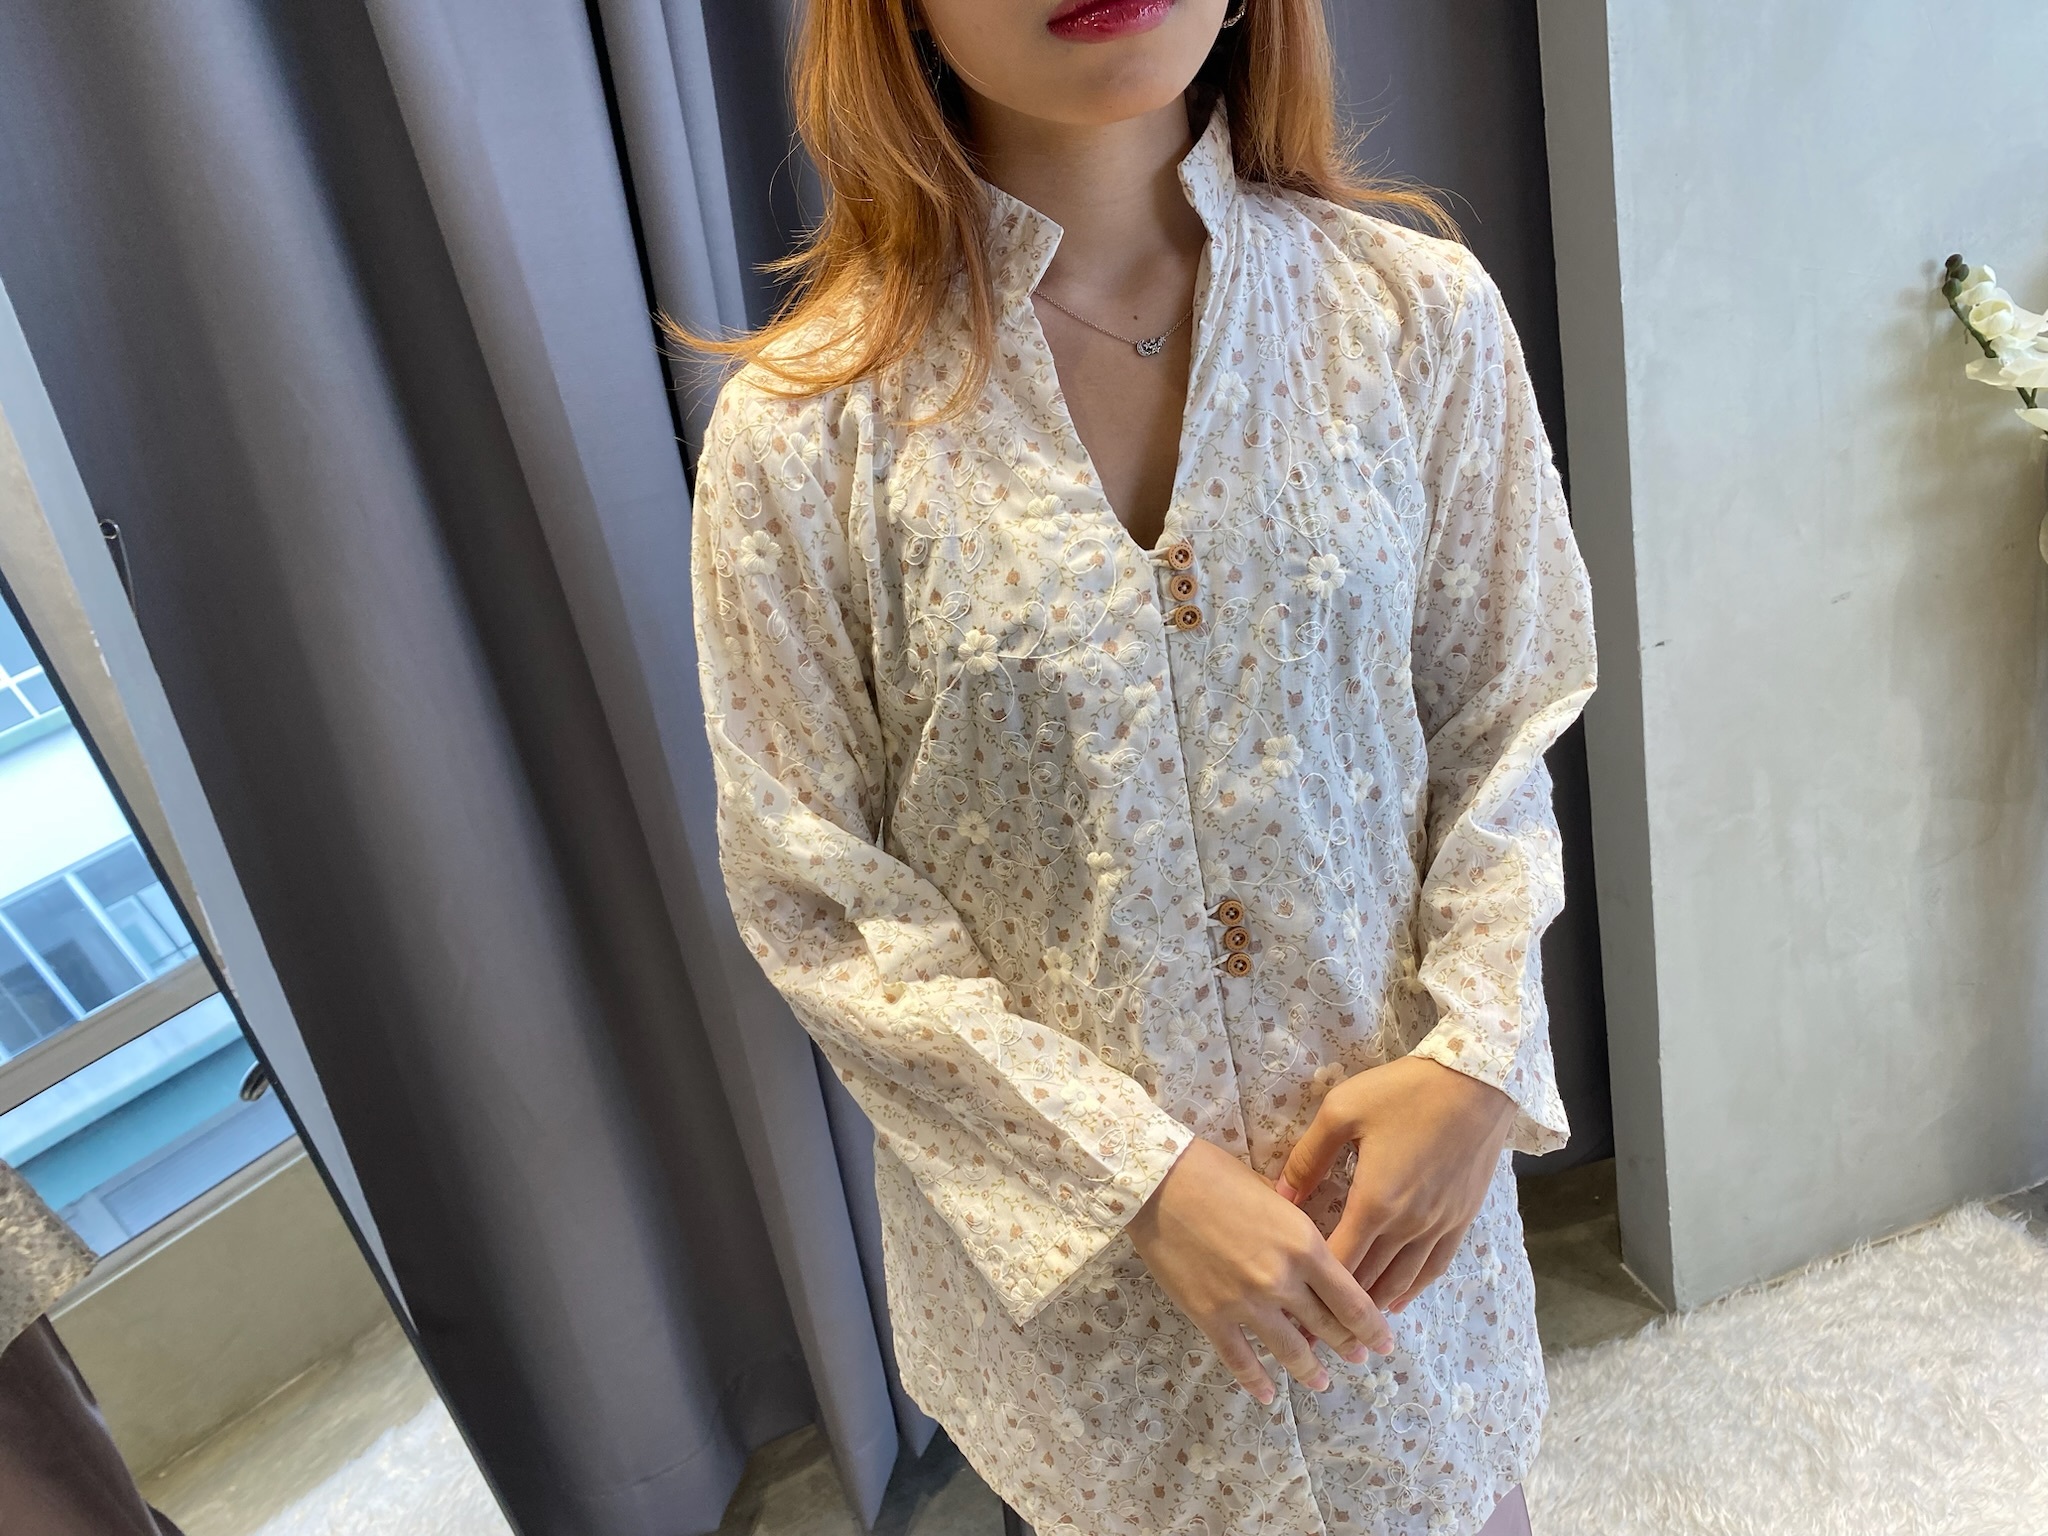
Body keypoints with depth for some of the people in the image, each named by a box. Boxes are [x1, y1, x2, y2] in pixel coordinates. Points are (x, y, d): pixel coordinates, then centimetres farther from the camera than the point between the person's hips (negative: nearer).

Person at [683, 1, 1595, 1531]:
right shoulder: (806, 427, -16)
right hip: (1067, 1224, -1)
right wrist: (1138, 1175, -15)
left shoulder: (1418, 313, -9)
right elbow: (812, 897, -11)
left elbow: (1495, 728, 0)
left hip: (1394, 1156, 2)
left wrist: (1478, 1054, -13)